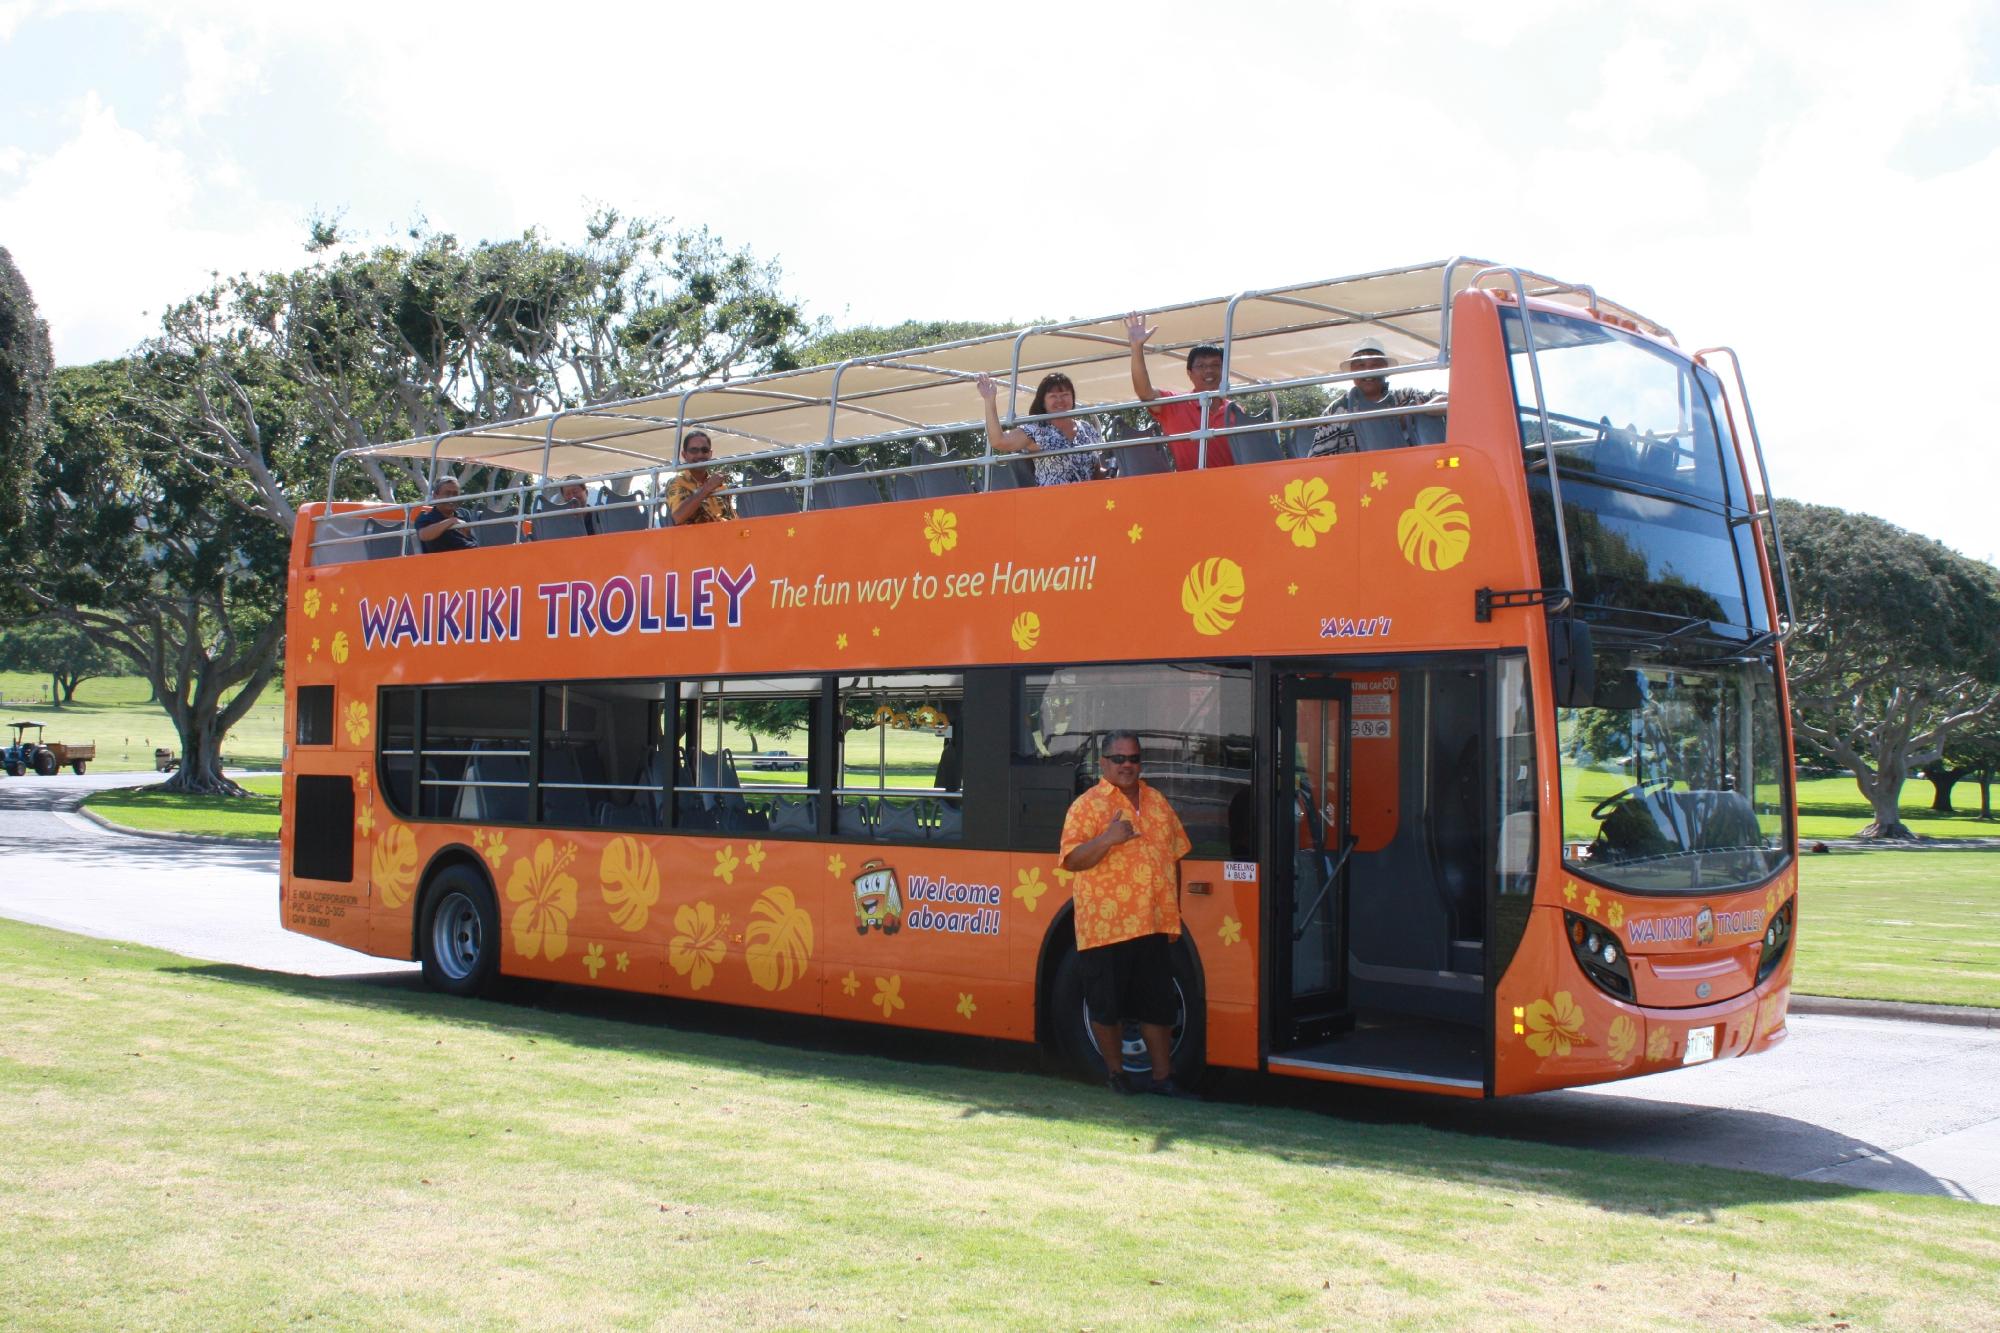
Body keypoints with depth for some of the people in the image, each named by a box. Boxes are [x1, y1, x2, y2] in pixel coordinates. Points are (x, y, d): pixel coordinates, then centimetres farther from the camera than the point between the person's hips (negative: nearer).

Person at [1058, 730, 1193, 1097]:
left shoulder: (1158, 802, 14)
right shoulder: (1087, 805, -4)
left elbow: (1175, 855, 21)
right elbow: (1071, 860, -12)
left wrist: (1174, 908, 15)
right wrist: (1108, 838, -26)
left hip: (1156, 925, 4)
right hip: (1106, 926, -4)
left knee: (1157, 1004, 8)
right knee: (1107, 1005, 4)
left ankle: (1162, 1076, 17)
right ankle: (1115, 1071, 22)